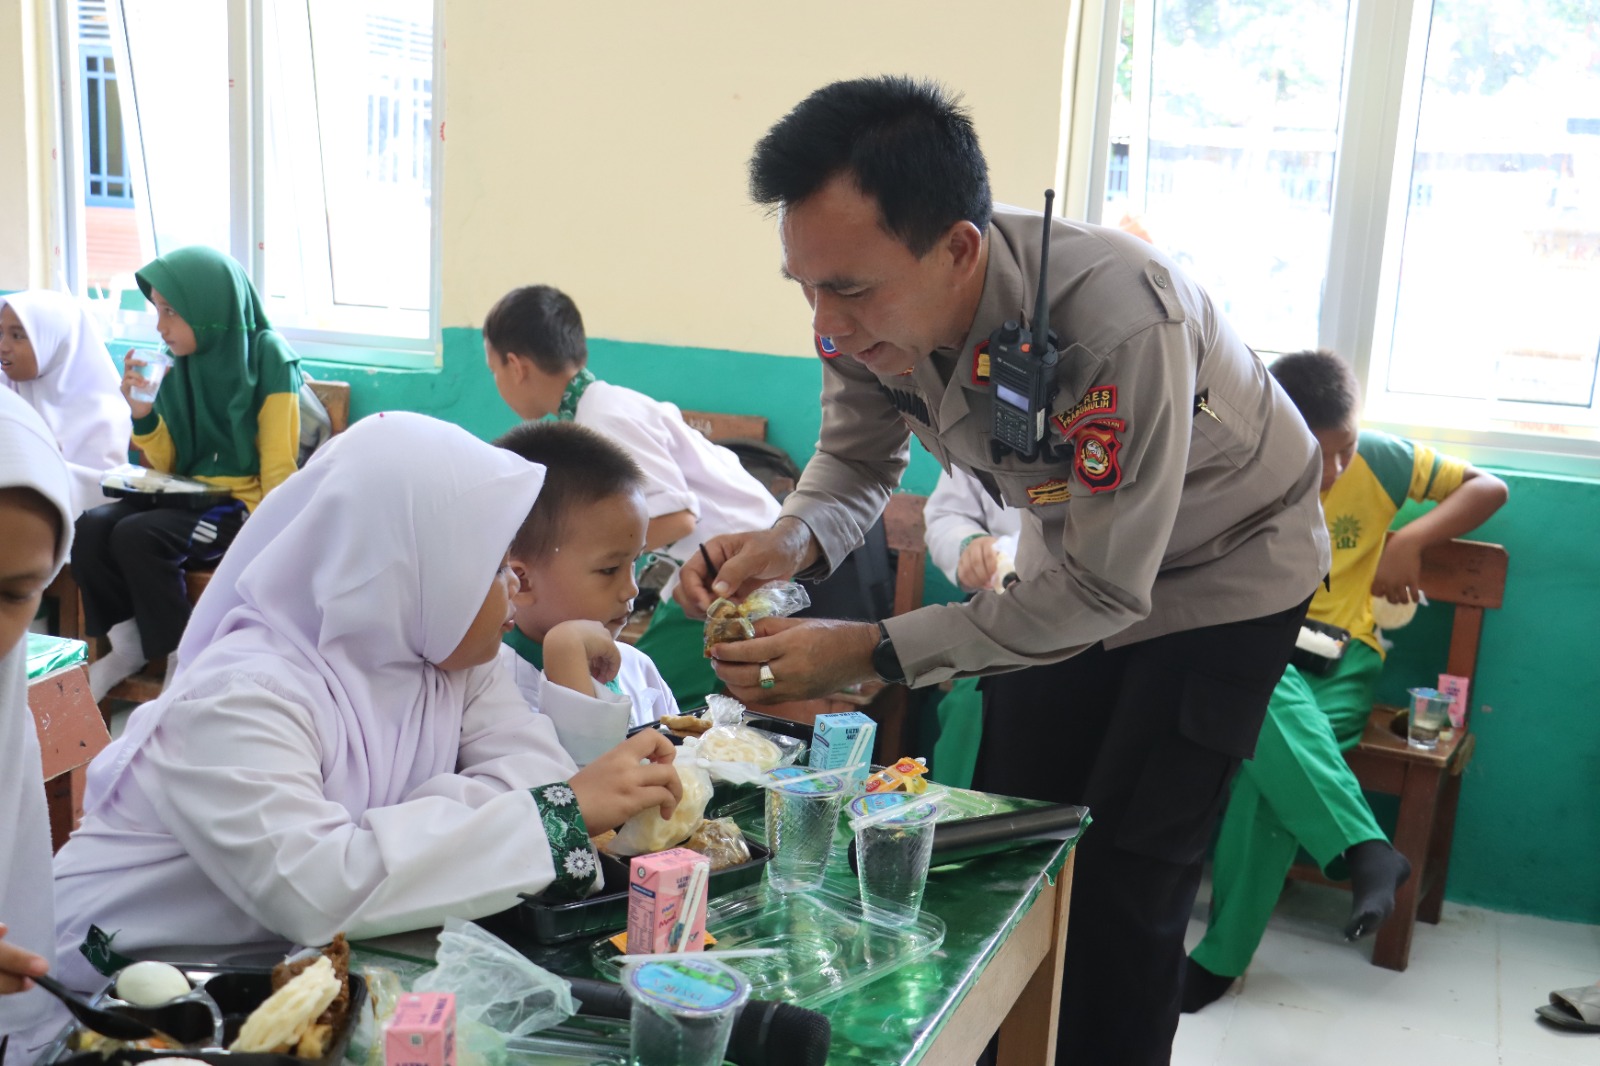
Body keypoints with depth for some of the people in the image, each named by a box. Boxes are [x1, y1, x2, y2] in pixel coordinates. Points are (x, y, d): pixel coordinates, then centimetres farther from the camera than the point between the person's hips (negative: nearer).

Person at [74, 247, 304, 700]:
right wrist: (143, 415, -7)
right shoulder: (179, 364, 7)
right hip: (187, 496, 6)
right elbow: (167, 466, 11)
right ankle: (127, 644, 0)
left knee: (137, 537, -27)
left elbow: (278, 466, -11)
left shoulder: (269, 360, -10)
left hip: (243, 504, -6)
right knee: (92, 528, -19)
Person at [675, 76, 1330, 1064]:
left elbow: (1104, 592, -33)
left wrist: (871, 651, -35)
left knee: (1121, 893, -7)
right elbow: (856, 462, -3)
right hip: (1074, 549, 6)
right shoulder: (872, 304, -21)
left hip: (1222, 567, -6)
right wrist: (792, 541, -26)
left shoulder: (1118, 321, -41)